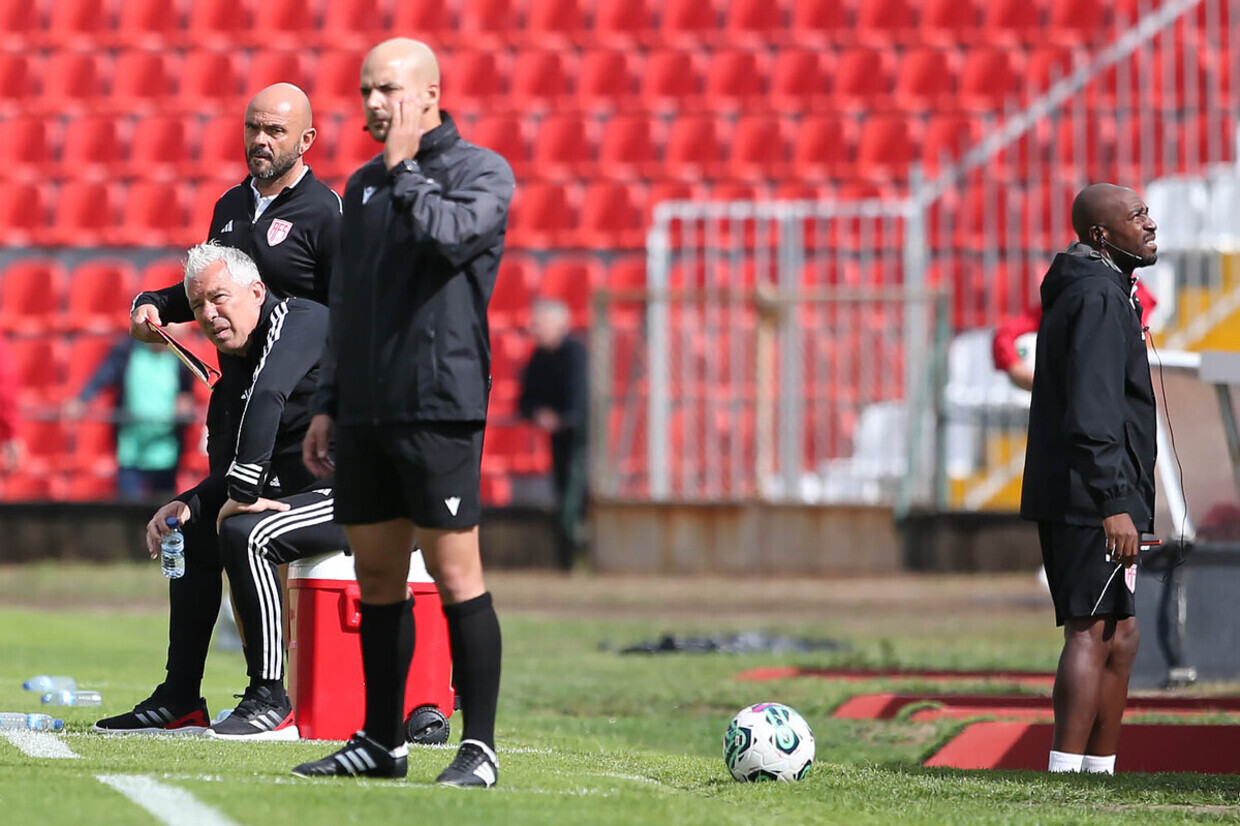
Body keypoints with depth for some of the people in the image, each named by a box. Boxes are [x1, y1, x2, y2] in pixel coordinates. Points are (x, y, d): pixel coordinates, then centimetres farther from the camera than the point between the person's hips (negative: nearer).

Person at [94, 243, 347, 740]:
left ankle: (270, 704, -23)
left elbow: (266, 397, -34)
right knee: (191, 532, 15)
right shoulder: (233, 362, 12)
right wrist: (189, 504, -5)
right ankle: (180, 704, 15)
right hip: (302, 490, 10)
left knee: (244, 534, -28)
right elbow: (227, 470, 14)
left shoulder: (299, 322, -15)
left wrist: (243, 493, -33)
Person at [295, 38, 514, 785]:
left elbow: (453, 234, -24)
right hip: (366, 414, 7)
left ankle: (480, 747, -5)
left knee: (455, 575, -8)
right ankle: (382, 742, 16)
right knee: (377, 576, 9)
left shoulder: (482, 171, -2)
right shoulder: (364, 184, 18)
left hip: (440, 408, -7)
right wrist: (328, 405, 19)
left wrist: (405, 170, -10)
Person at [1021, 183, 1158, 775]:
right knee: (1093, 633, -12)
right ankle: (1066, 776, -16)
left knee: (1119, 635, 14)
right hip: (1092, 498, -10)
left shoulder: (1078, 292, 20)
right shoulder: (1098, 297, -13)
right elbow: (1092, 413, -22)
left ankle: (1100, 771, 16)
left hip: (1063, 500, 10)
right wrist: (1114, 505, -26)